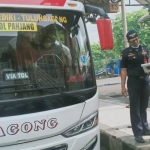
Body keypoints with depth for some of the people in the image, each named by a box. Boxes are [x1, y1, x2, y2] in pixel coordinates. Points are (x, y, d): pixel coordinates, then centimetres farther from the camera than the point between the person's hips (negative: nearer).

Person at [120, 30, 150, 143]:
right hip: (133, 82, -4)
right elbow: (124, 70, -6)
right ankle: (138, 133, 4)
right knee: (135, 109, 1)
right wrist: (123, 86, -10)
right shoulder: (126, 53, -5)